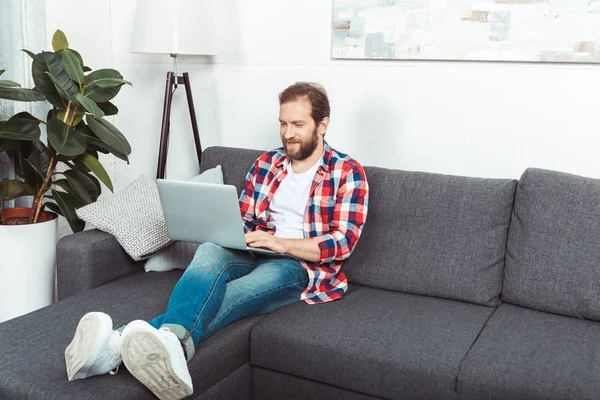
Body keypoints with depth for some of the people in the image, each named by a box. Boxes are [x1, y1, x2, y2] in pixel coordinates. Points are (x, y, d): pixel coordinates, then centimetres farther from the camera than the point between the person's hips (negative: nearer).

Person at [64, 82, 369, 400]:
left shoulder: (347, 172, 1)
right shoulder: (267, 163, 15)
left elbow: (343, 242, -8)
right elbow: (242, 220, 16)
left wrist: (281, 243, -21)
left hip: (304, 265, -4)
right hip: (256, 255, 4)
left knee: (219, 297, -36)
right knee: (210, 251, -35)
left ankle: (123, 344, -59)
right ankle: (168, 345, -63)